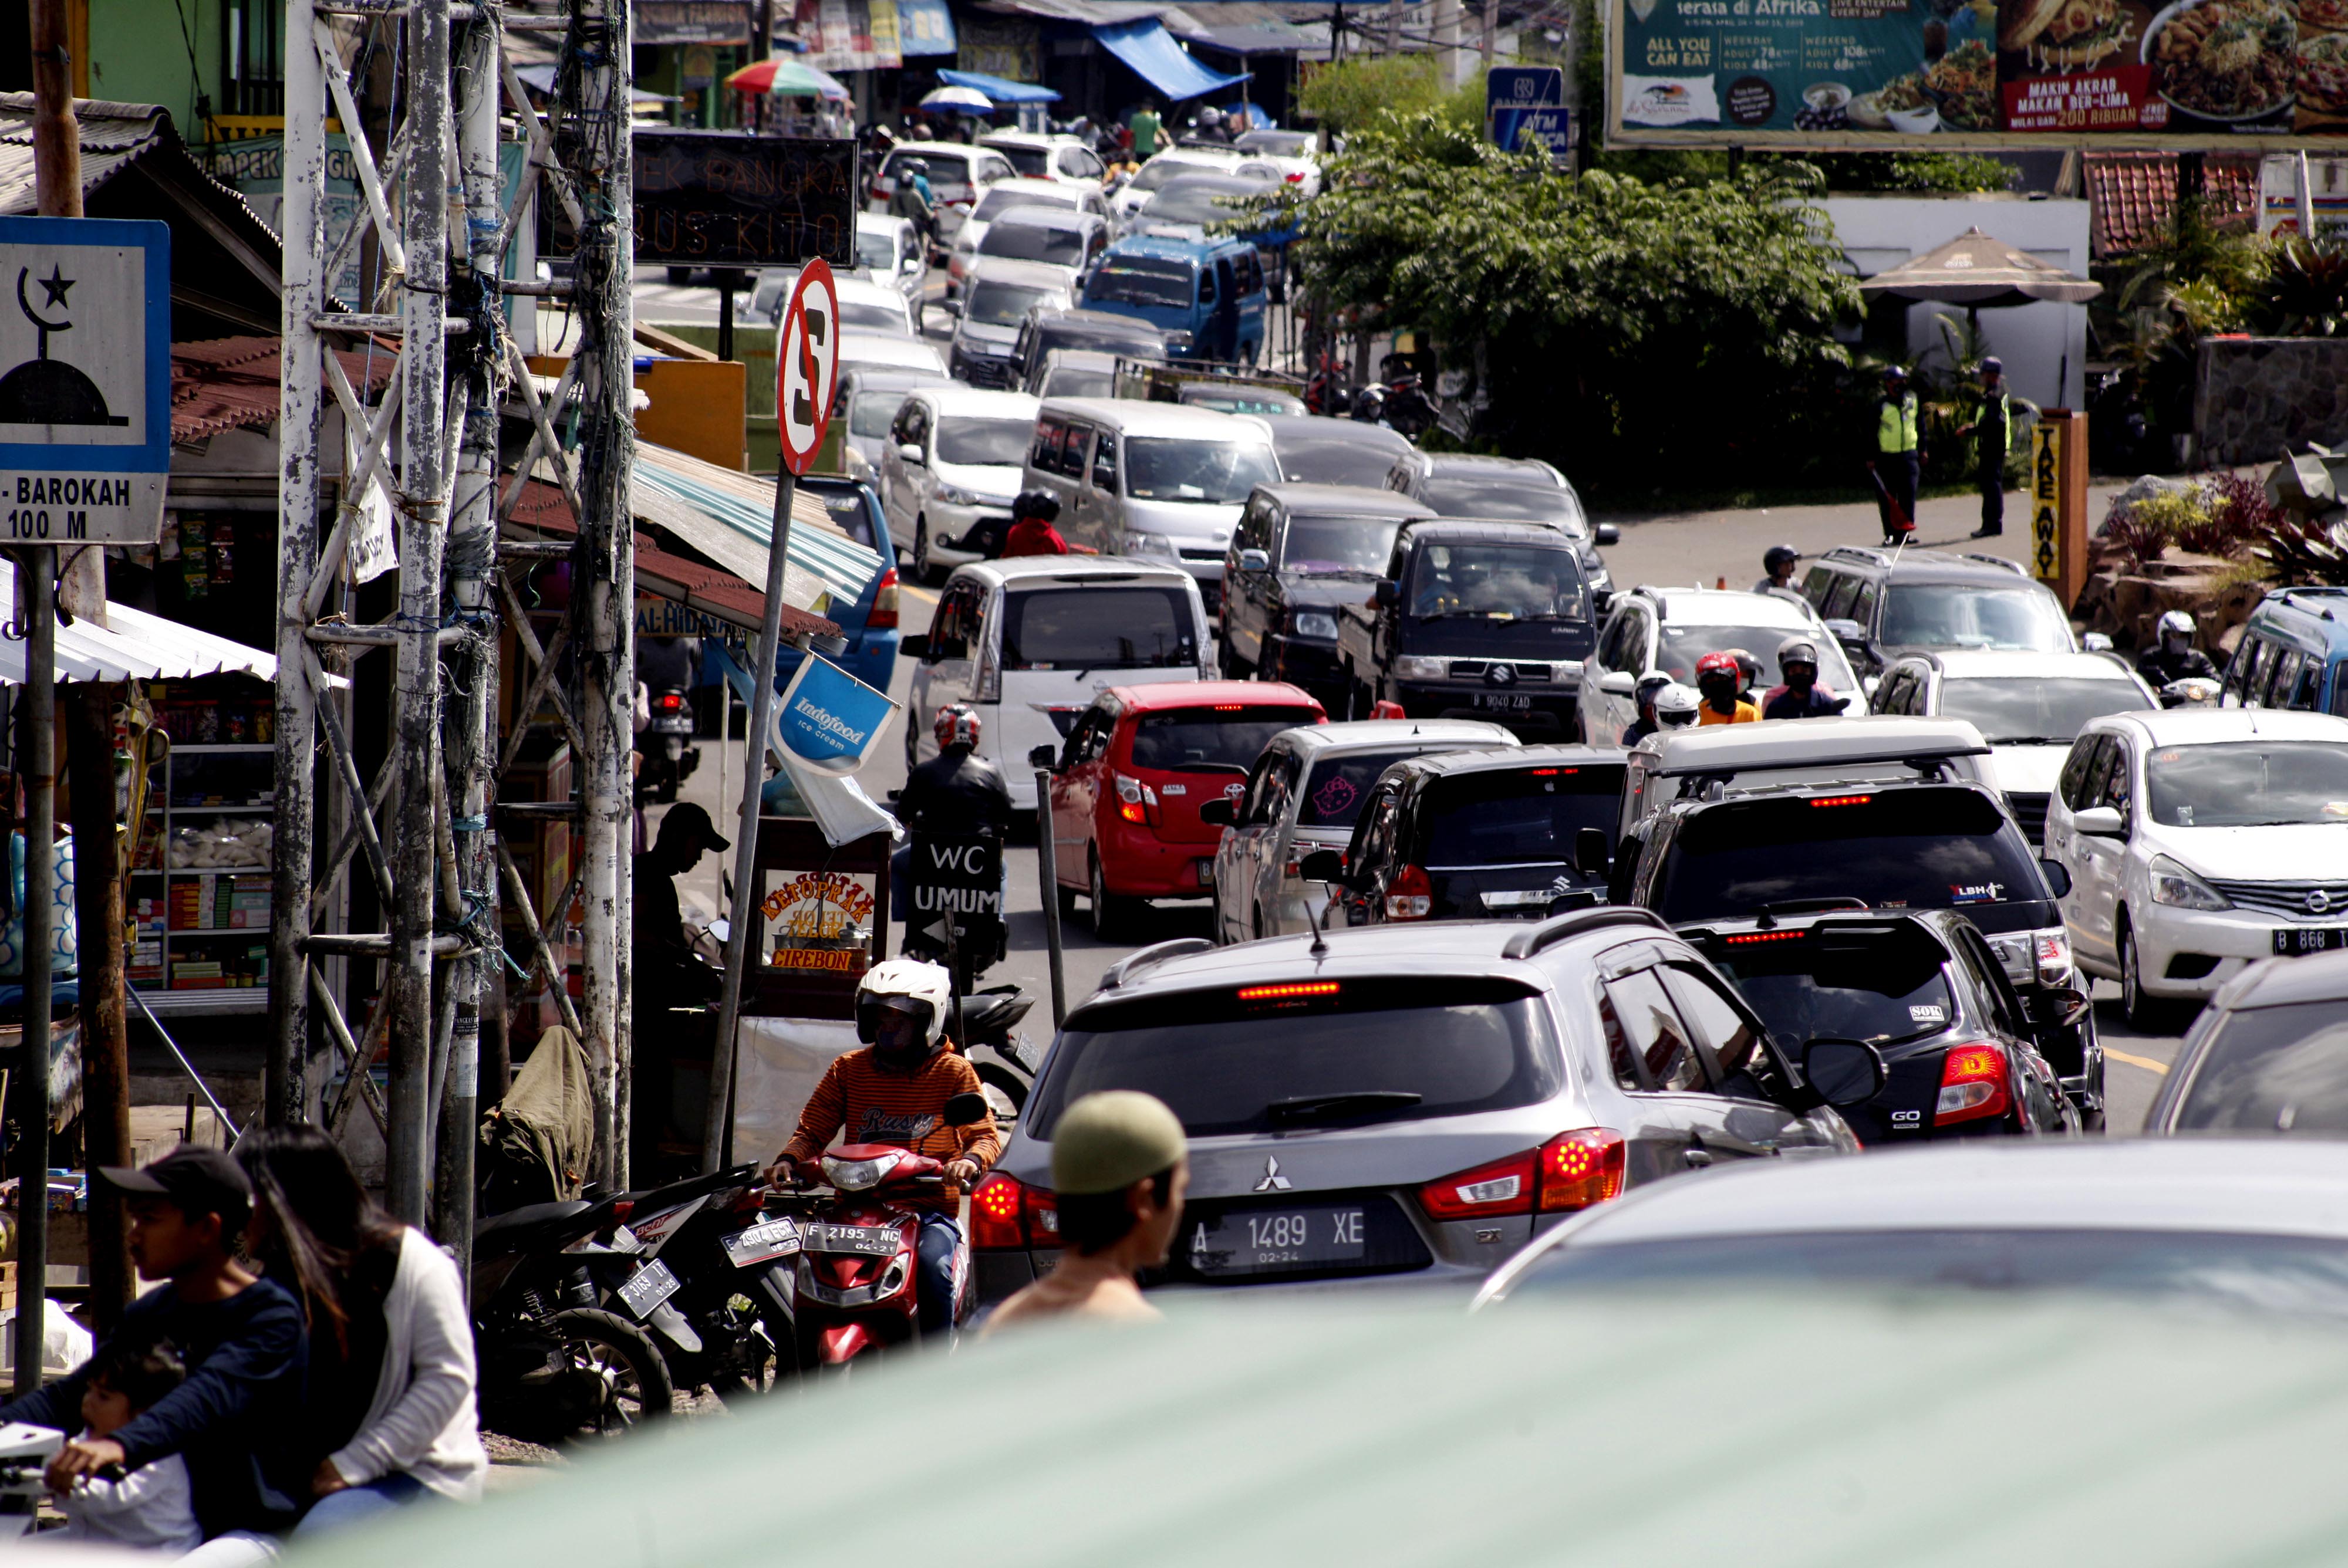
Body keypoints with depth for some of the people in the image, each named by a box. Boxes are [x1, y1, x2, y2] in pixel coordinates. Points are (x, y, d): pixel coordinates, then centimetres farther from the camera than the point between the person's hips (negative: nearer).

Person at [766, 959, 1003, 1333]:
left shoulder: (954, 1072, 5)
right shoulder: (849, 1069, 13)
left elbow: (985, 1136, 0)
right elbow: (813, 1130, 12)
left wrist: (971, 1161, -24)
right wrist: (788, 1161, -10)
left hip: (930, 1212, -2)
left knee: (933, 1265, -34)